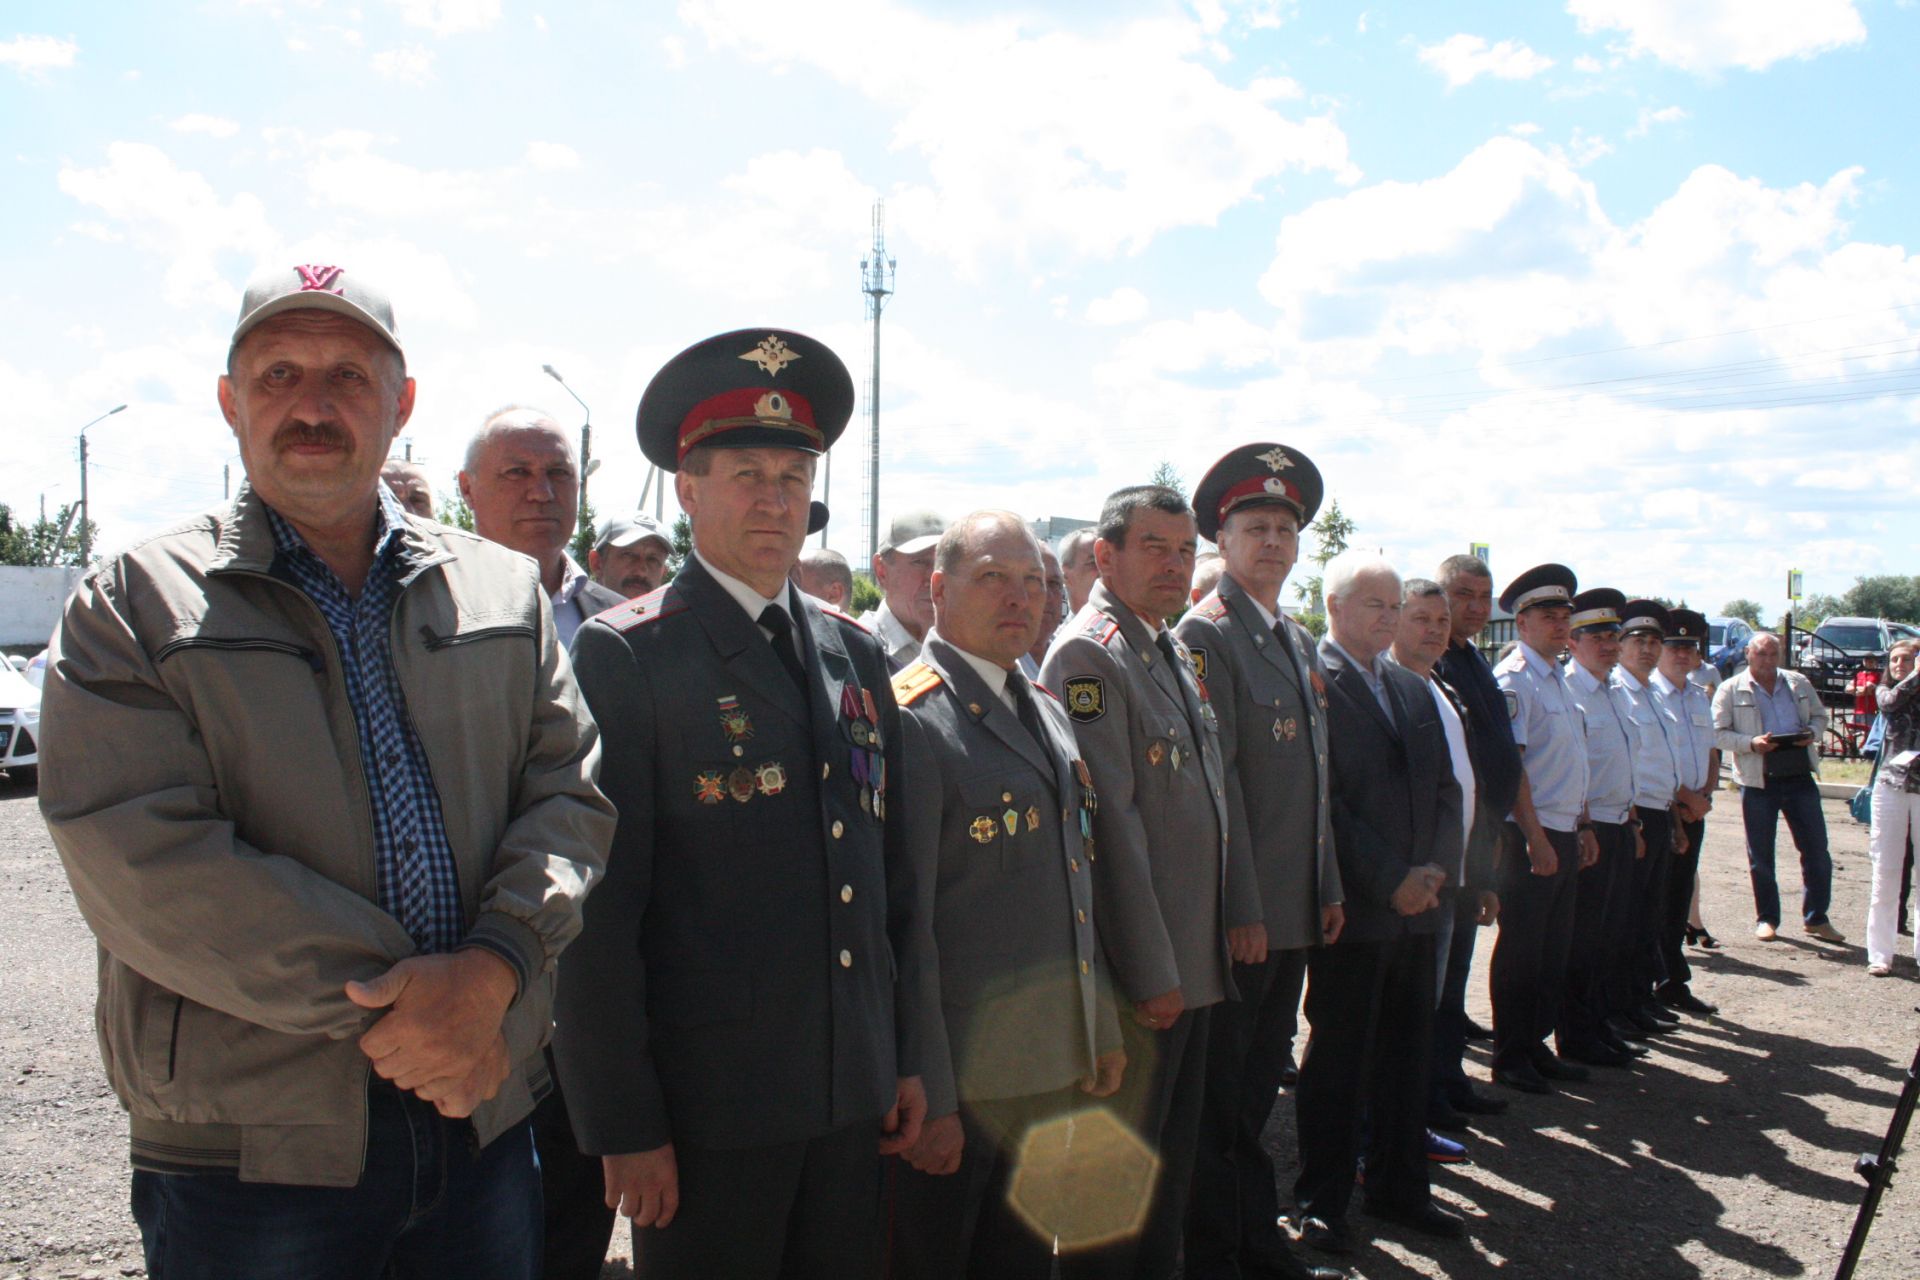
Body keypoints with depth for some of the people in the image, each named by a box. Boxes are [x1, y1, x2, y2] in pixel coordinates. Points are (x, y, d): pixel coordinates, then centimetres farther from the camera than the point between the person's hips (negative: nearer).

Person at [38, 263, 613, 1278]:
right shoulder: (133, 605, -1)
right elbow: (144, 863, -12)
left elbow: (568, 794, 3)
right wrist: (386, 1004, -16)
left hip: (481, 1112, 3)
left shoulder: (502, 588, 9)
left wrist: (490, 972, -14)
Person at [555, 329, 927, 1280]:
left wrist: (908, 1058, 11)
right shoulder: (622, 656, -8)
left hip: (855, 1098, 5)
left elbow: (894, 875, 12)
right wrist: (624, 1126, -11)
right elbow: (598, 910, -11)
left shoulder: (855, 655, 9)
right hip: (705, 1105, -5)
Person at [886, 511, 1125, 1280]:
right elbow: (902, 920, -17)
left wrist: (1102, 1027, 17)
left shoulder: (1045, 712, 12)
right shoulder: (912, 720, -15)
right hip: (958, 1077, -7)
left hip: (1055, 1067, 8)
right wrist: (928, 1095, -17)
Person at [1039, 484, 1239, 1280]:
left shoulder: (1176, 653, 13)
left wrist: (1240, 911, 15)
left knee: (1174, 1149, 20)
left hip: (1196, 960, 9)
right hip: (1138, 970, -9)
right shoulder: (1088, 653, -16)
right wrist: (1149, 971, -20)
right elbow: (1109, 824, -20)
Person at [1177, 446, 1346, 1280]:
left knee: (1258, 1082, 18)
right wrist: (1239, 906, -18)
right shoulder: (1205, 633, -11)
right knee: (1219, 1093, 3)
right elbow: (1214, 781, -17)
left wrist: (1328, 887, 15)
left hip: (1295, 908, 8)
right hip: (1237, 911, -8)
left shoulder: (1300, 643, 15)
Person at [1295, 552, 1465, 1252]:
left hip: (1416, 903, 7)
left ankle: (1400, 1188, 28)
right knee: (1337, 1056, 4)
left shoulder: (1413, 689, 15)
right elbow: (1321, 800, -15)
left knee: (1407, 1053, 15)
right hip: (1352, 907, -7)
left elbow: (1447, 787, 14)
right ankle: (1322, 1200, 17)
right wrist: (1389, 880, -15)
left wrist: (1437, 867, -2)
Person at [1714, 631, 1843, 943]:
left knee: (1816, 849, 5)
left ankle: (1816, 919, 17)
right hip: (1758, 780, -3)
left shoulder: (1799, 683, 10)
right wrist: (1751, 743, -18)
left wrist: (1812, 733, -5)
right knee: (1761, 855, 6)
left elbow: (1820, 716, 17)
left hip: (1800, 777, 3)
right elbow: (1717, 733, -4)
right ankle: (1766, 918, 19)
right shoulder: (1731, 690, -1)